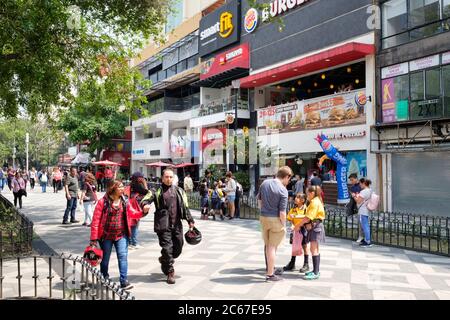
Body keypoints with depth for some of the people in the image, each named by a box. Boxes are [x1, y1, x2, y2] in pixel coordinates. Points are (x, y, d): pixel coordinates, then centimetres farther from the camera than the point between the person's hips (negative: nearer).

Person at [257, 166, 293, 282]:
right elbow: (282, 212, -18)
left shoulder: (265, 183, 1)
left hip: (263, 217, 6)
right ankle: (270, 274, 11)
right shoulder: (283, 190, -18)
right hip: (275, 220, -6)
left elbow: (259, 200, 14)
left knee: (267, 245, 21)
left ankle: (269, 267, 39)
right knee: (272, 247, 4)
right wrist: (283, 225, -5)